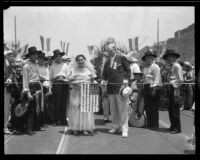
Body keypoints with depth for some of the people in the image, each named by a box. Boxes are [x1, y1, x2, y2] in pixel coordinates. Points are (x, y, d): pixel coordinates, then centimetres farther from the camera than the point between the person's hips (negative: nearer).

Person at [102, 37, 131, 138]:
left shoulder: (121, 58, 0)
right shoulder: (107, 62, 14)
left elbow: (128, 70, 3)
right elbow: (105, 74, 18)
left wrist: (126, 79, -13)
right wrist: (104, 80, -2)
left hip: (120, 87, -5)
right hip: (111, 88, 5)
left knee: (122, 109, -5)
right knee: (113, 109, 10)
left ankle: (124, 128, 0)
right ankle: (116, 126, 22)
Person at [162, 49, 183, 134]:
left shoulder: (177, 66, -11)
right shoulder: (172, 67, 17)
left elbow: (180, 79, -16)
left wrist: (176, 91, -19)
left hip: (176, 88, -10)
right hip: (172, 88, 10)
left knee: (175, 110, -4)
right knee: (171, 109, 14)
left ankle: (177, 128, 4)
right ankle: (173, 126, 24)